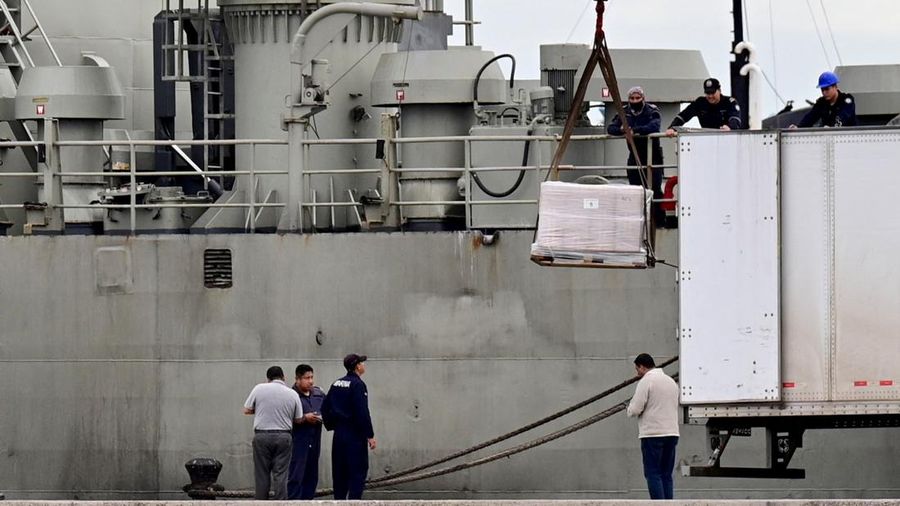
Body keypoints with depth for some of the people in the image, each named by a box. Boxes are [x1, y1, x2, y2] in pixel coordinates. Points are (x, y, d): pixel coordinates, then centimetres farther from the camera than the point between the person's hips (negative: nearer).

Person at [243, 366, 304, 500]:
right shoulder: (292, 394, 2)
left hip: (262, 436, -1)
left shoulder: (259, 389, -2)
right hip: (283, 436, 1)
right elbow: (298, 419, 7)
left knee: (262, 474, 5)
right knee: (281, 474, 2)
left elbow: (246, 410, 2)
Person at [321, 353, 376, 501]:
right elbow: (362, 412, -17)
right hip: (355, 435, -8)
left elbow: (325, 408, 12)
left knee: (340, 473, 11)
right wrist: (370, 435, -14)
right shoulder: (357, 385, -13)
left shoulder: (336, 384, 11)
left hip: (339, 434, 8)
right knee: (358, 472, -5)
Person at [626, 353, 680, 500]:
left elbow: (635, 409, -13)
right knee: (666, 475, 10)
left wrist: (630, 408, 11)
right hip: (672, 433, 7)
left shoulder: (646, 381, -8)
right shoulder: (671, 382, 17)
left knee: (653, 474, -5)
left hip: (652, 434, -7)